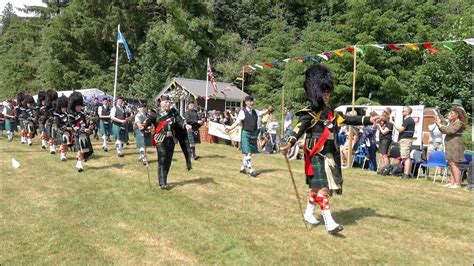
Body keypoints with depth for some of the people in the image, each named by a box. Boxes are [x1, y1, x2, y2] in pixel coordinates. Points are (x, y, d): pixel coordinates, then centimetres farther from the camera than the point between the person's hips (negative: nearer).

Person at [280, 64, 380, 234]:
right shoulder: (309, 113, -12)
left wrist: (369, 120, 9)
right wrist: (289, 144, -42)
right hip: (316, 156, -7)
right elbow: (298, 129, -25)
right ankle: (329, 222, -8)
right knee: (322, 188, -10)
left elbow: (348, 119, 15)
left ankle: (308, 214, 31)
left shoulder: (331, 113, 11)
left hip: (329, 156, 7)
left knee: (316, 187, 16)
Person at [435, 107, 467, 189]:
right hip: (451, 145, 10)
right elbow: (445, 131, 21)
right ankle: (452, 182, 15)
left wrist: (440, 125, -14)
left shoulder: (459, 123, -10)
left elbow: (450, 131, -21)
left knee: (454, 164, -9)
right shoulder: (453, 122, 19)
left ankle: (457, 184, -6)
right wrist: (439, 124, 9)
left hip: (455, 144, -10)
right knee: (451, 164, 10)